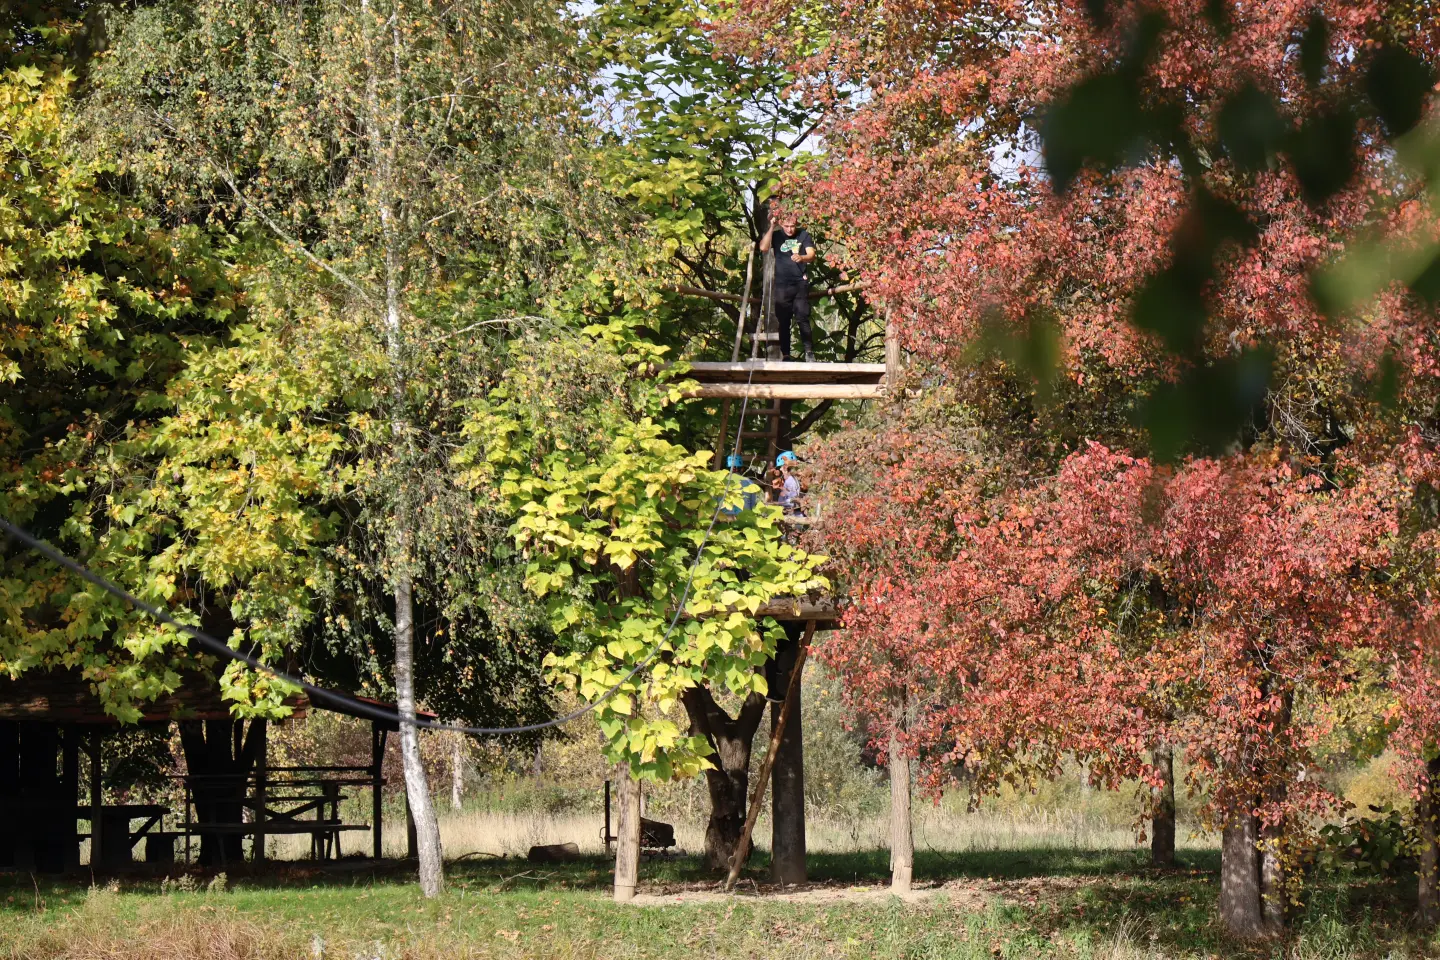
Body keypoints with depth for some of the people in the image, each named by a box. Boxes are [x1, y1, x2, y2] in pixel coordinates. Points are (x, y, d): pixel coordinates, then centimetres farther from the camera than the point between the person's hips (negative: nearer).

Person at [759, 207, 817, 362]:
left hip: (800, 284, -1)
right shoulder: (776, 236, 7)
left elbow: (812, 256, -3)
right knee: (783, 321, 1)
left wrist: (801, 257, -25)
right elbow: (763, 248, -10)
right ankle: (785, 354, 3)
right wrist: (771, 227, -10)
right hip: (782, 284, 1)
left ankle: (809, 352, -8)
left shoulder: (803, 235, 5)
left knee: (802, 318, -8)